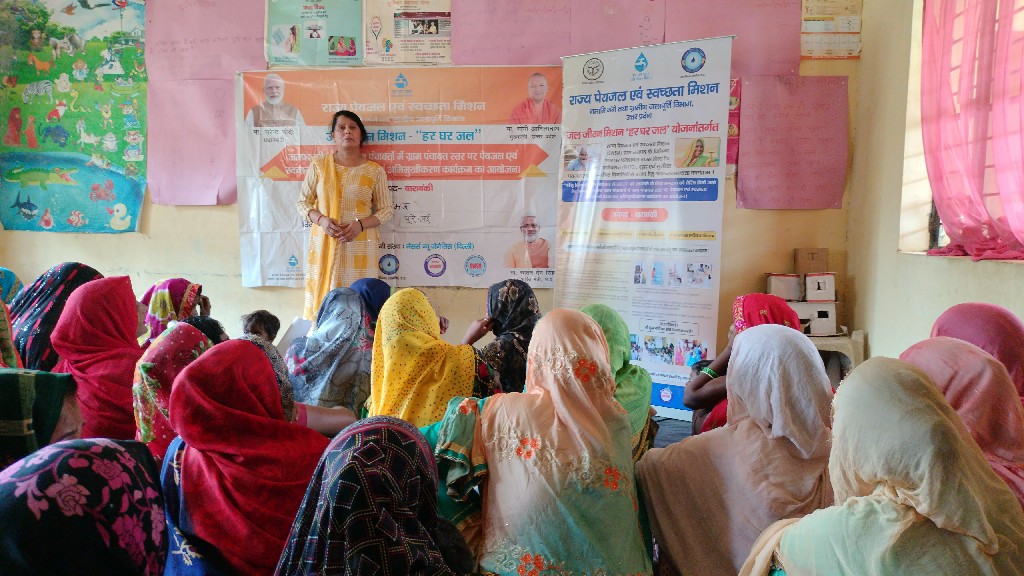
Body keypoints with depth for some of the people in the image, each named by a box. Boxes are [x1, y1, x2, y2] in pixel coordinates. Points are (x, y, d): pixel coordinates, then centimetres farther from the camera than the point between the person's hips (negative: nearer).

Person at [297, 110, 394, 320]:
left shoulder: (375, 170, 3)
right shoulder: (319, 165, 5)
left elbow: (386, 210, 6)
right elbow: (303, 202, 9)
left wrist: (361, 224, -12)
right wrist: (321, 220, -11)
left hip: (360, 246, -1)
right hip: (324, 244, 1)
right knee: (324, 298, 1)